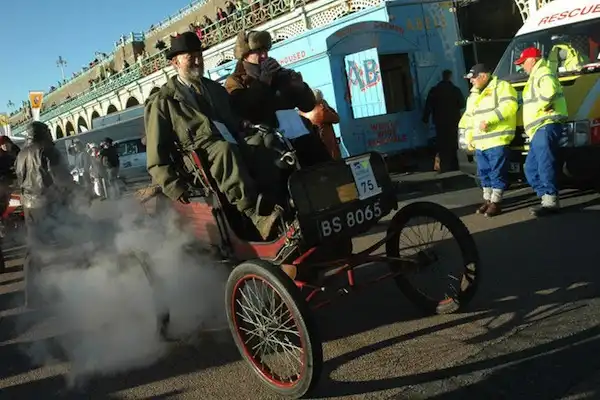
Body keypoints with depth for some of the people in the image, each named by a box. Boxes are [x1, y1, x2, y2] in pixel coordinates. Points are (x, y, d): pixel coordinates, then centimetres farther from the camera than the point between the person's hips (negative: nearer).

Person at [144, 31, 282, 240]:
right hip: (199, 156, -5)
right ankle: (258, 217, -47)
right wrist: (172, 186, -10)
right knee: (224, 150, -39)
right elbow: (156, 152, 3)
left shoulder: (215, 89, 26)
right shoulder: (163, 101, 8)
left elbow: (236, 122, 26)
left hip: (236, 147, 6)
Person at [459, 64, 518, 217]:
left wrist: (488, 121, -20)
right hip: (480, 142, 8)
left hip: (498, 140, -8)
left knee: (497, 173, -5)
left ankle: (495, 202, 0)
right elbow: (469, 117, 27)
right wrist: (469, 137, 16)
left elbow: (509, 106, -16)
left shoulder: (502, 86, -1)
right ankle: (487, 200, 23)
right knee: (484, 173, 12)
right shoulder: (474, 95, 24)